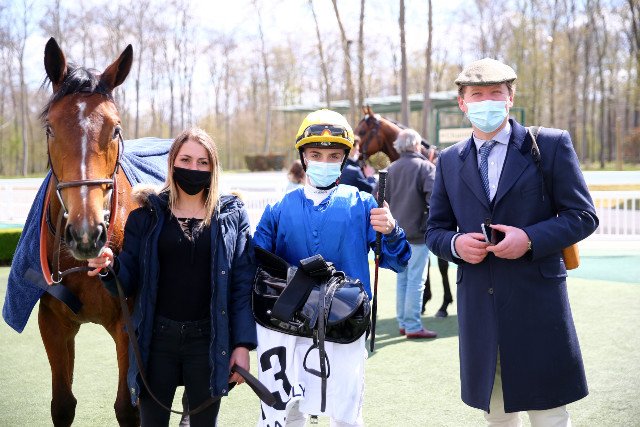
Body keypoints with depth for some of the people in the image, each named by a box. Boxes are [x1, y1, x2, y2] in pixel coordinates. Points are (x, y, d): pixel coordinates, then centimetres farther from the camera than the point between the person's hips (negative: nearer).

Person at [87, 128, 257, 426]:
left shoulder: (232, 215, 0)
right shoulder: (147, 215, 2)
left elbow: (242, 286, -2)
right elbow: (129, 284, 0)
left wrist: (243, 344, -7)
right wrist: (110, 267, -22)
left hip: (207, 340, -1)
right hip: (157, 338, 1)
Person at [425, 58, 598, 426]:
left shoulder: (551, 145, -1)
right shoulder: (450, 161, 10)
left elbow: (583, 215, -2)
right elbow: (435, 230, 14)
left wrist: (530, 239, -18)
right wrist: (455, 243, -9)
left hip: (537, 301, -3)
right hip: (478, 307, 4)